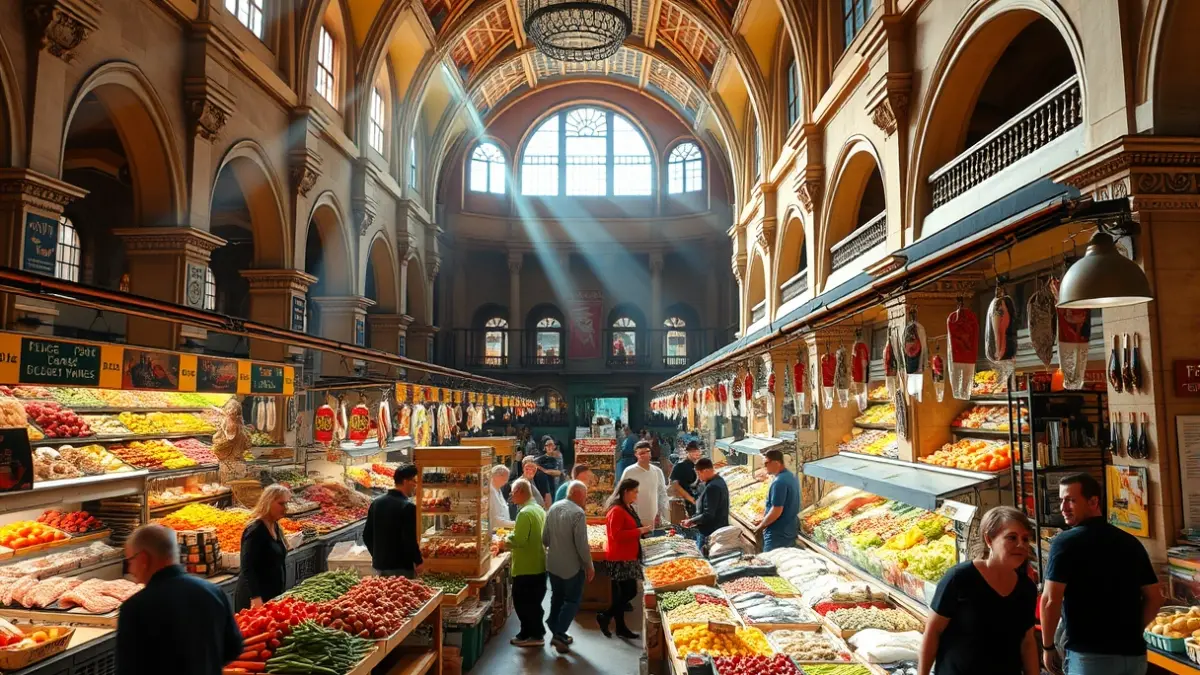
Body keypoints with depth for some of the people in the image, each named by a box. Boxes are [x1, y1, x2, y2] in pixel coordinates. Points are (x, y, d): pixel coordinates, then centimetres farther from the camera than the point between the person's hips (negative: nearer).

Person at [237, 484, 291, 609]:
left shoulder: (275, 526, 9)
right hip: (257, 597, -9)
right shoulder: (255, 530, -18)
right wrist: (255, 598, -30)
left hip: (273, 594, 9)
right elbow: (247, 567, -23)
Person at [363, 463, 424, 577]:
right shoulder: (408, 506, -17)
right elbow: (410, 539, -21)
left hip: (379, 564, 7)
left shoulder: (376, 502, 5)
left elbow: (367, 535, 10)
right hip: (401, 567, -7)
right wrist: (419, 561, -8)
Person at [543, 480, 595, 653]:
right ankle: (559, 634, 0)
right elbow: (582, 544, -21)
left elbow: (545, 538, 7)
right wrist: (589, 566, -10)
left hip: (553, 564, 7)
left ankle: (556, 633, 25)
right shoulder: (578, 513, -21)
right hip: (572, 566, -7)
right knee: (572, 600, 7)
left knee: (557, 598, 18)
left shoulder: (553, 508, 1)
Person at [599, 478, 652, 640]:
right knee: (630, 592, -8)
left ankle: (621, 627, 18)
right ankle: (605, 616, 3)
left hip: (627, 557, 10)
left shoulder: (628, 508, 14)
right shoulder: (616, 510, -18)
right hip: (620, 559, -10)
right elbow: (616, 535, -24)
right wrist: (639, 531, -22)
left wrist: (643, 530, 10)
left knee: (622, 593, 12)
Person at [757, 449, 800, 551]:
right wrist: (765, 517, 15)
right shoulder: (791, 476, 8)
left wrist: (761, 526, -11)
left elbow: (776, 511, -25)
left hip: (778, 533, -10)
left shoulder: (779, 482, -24)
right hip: (791, 529, 10)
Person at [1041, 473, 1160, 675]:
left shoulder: (1065, 542, -11)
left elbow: (1050, 600, -15)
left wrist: (1048, 647, -4)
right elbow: (1155, 598, 12)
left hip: (1091, 654, -6)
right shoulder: (1131, 542, 7)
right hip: (1134, 653, 6)